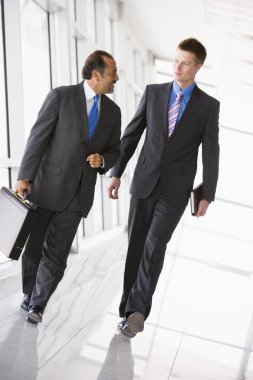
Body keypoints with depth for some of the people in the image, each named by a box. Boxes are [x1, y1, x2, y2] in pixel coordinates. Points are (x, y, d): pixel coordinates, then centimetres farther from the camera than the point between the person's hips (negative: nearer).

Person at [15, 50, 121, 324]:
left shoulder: (113, 111, 8)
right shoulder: (61, 96, -7)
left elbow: (115, 150, 15)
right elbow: (37, 138, -8)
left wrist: (102, 160, -8)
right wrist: (24, 177, -13)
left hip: (78, 193, 3)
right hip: (47, 185, -3)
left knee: (57, 255, -1)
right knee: (34, 247, 10)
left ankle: (37, 305, 15)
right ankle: (29, 296, 33)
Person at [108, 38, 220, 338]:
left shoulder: (209, 105, -2)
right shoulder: (153, 93, 3)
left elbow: (211, 153, -1)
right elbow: (131, 134, 6)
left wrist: (207, 195, -4)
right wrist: (116, 173, 3)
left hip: (176, 189, -3)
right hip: (144, 182, 3)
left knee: (154, 245, -15)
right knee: (135, 245, 5)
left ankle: (137, 310, -8)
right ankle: (130, 308, 16)